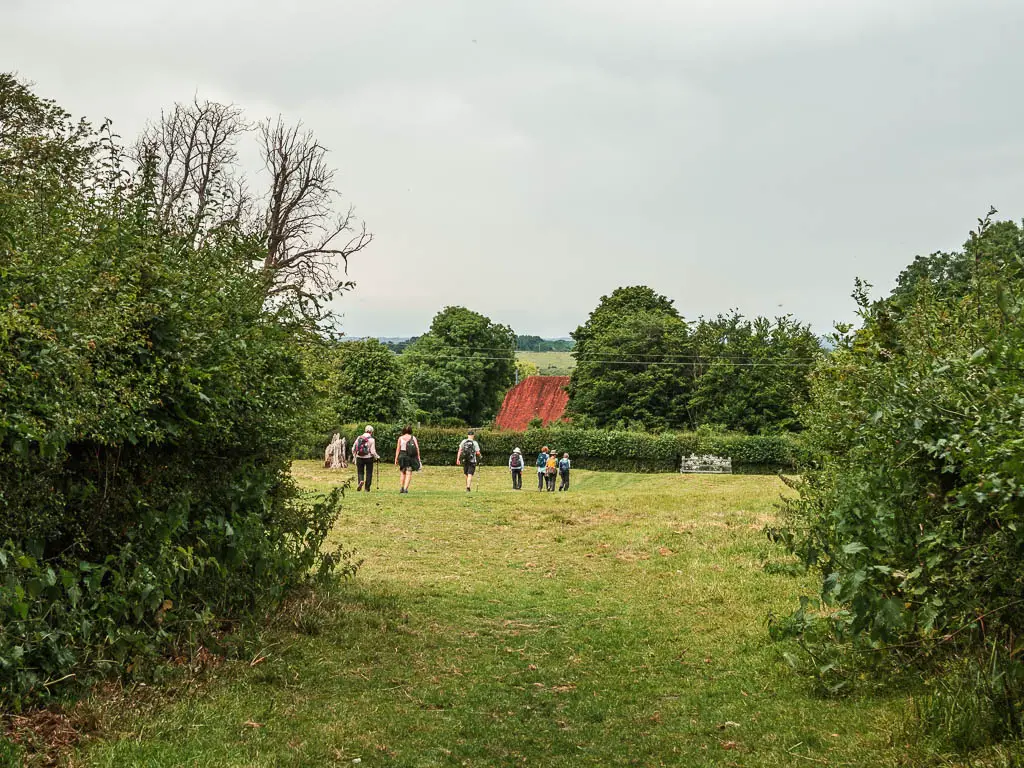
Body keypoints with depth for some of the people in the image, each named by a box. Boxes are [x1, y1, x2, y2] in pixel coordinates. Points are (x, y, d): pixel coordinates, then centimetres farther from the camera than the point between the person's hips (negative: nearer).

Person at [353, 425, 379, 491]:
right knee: (369, 473, 9)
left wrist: (355, 456, 19)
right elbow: (372, 451, -12)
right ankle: (367, 488, 10)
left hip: (359, 458, 3)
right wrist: (376, 457, 6)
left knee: (360, 472, 14)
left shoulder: (359, 438, 1)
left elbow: (353, 449, 4)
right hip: (368, 458, -2)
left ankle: (361, 481, -14)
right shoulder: (371, 439, -9)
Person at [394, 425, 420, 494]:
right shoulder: (413, 438, 3)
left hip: (402, 456, 1)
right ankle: (405, 488, -8)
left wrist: (396, 459, 1)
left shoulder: (400, 438, 2)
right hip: (411, 457, -1)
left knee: (403, 473, 17)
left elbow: (398, 449, -1)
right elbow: (417, 448, -4)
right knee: (409, 474, 2)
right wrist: (418, 458, -2)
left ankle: (402, 488, 14)